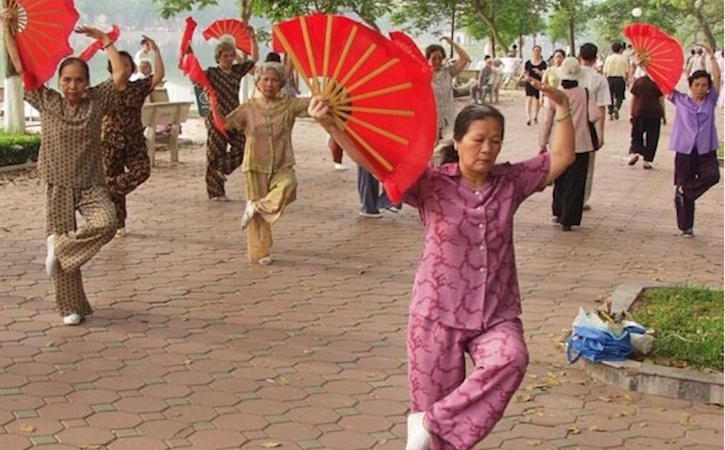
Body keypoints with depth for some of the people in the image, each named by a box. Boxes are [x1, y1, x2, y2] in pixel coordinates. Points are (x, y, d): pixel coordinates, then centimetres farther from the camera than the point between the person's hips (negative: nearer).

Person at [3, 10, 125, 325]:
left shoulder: (96, 102, 2)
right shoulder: (46, 102, 2)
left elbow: (120, 73, -5)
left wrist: (103, 39, -3)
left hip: (91, 184, 0)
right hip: (58, 186, 0)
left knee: (106, 223, -27)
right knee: (60, 237, 0)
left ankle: (59, 246, -5)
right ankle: (71, 307, 12)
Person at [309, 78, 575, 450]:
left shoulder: (510, 181, 4)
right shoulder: (432, 184, -6)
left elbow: (562, 157, 7)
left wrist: (562, 108, -5)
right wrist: (330, 125, -28)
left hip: (496, 315, 2)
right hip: (438, 315, -2)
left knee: (511, 359, -30)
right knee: (434, 400, 3)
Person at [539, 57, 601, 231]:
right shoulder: (585, 94, -8)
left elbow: (548, 121, -3)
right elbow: (594, 116, -15)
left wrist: (543, 143, 7)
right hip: (581, 146, -1)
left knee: (559, 181, 20)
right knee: (575, 183, 4)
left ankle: (558, 213, 29)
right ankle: (568, 220, 2)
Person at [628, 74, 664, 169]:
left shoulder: (638, 81, 0)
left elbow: (633, 98, 2)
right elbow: (661, 100, -1)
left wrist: (631, 113, 9)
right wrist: (663, 115, 7)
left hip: (639, 112, 1)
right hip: (654, 113, -1)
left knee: (637, 135, 14)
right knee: (651, 137, 6)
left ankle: (633, 152, -9)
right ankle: (647, 161, 5)